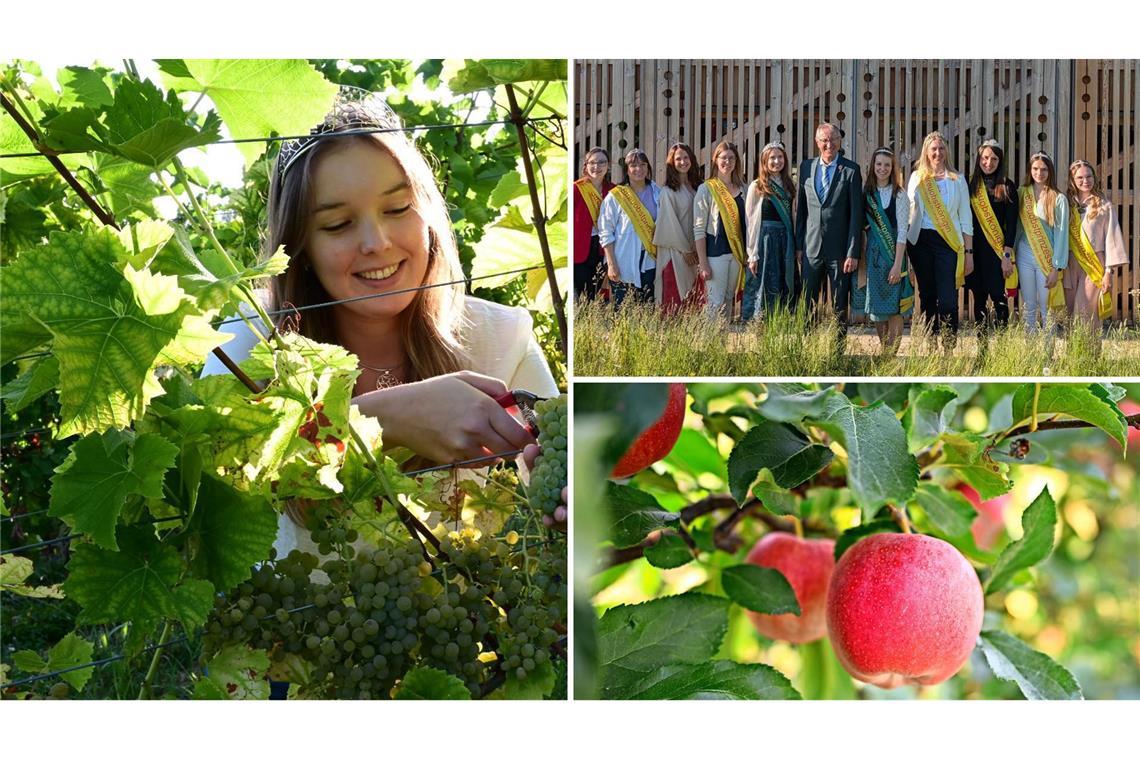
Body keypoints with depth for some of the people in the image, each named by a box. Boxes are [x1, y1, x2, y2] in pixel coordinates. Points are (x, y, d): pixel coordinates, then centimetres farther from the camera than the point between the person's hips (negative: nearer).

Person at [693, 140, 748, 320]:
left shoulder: (742, 189, 11)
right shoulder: (706, 189, -4)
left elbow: (746, 223, 14)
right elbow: (699, 229, -7)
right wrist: (703, 263, -12)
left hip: (737, 251, 5)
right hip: (715, 250, -5)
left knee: (730, 299, 9)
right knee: (717, 302, -8)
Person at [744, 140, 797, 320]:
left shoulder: (788, 186, 12)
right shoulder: (756, 187, -2)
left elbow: (791, 218, 15)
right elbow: (750, 222, -4)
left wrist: (794, 248, 5)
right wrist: (752, 255, -9)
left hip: (785, 243, 5)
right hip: (764, 242, -5)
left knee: (785, 292, 5)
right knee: (763, 292, -4)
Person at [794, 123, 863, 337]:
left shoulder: (851, 170, -3)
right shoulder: (806, 167, 8)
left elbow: (856, 214, -5)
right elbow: (800, 210, 12)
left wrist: (853, 253, -10)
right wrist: (798, 245, 6)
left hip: (839, 249, -3)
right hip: (811, 248, 3)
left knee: (839, 306, 4)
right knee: (806, 304, 4)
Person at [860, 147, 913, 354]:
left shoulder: (899, 194, -4)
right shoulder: (866, 193, 8)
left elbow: (902, 232, -8)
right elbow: (862, 226, 8)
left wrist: (898, 264, -15)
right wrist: (859, 257, -1)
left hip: (893, 252, -4)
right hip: (872, 254, 4)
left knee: (894, 307, -5)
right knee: (875, 305, 5)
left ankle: (891, 353, -3)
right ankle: (883, 350, 15)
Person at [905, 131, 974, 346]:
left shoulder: (957, 180, 8)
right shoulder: (916, 178, 10)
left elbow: (965, 218, 8)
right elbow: (908, 212, 11)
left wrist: (969, 252, 3)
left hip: (948, 242, -2)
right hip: (921, 240, 2)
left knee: (948, 300, -11)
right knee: (927, 296, 6)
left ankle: (949, 347, -6)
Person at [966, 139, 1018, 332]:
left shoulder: (1007, 187, 2)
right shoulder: (970, 184, 8)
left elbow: (1011, 223, -2)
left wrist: (1007, 255, -9)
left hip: (998, 251, -2)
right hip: (975, 249, 2)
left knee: (999, 298, -8)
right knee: (979, 298, 4)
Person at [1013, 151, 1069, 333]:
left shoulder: (1058, 199, -2)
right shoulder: (1021, 194, 7)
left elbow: (1061, 234, -4)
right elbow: (1016, 227, 11)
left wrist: (1057, 268, -9)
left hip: (1047, 259, -3)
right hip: (1025, 256, 3)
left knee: (1047, 309, -2)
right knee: (1028, 307, 6)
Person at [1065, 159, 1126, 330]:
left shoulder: (1104, 206, 1)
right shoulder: (1068, 204, 9)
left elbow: (1111, 239, -2)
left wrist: (1108, 271, -7)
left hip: (1094, 267, -3)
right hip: (1070, 266, 3)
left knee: (1087, 317, -8)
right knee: (1068, 316, 3)